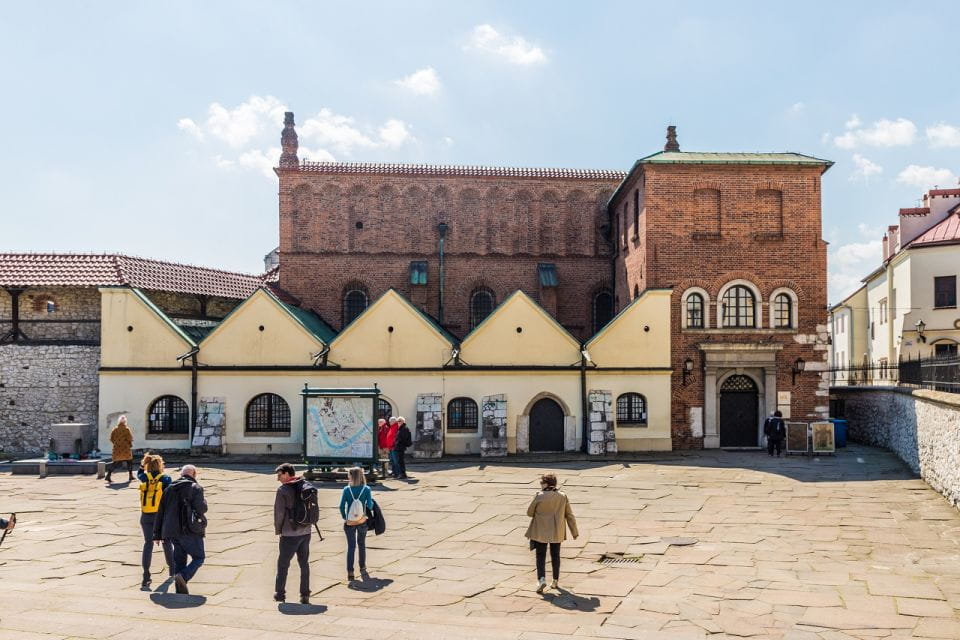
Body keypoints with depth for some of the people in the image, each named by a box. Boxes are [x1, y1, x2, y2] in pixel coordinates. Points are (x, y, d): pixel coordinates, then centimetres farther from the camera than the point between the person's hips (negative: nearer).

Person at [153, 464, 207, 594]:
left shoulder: (169, 489, 14)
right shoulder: (195, 488, -5)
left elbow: (160, 512, 13)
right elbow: (201, 509, -13)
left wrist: (157, 534, 16)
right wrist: (204, 502, 10)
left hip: (173, 532, 6)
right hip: (190, 530, -6)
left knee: (179, 559, 13)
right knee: (199, 557, 4)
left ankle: (180, 591, 9)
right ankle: (183, 576, -20)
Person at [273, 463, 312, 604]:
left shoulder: (283, 490, -13)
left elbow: (279, 512, -11)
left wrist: (277, 529, 3)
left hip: (289, 534, -5)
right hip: (305, 532, 5)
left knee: (283, 564, 9)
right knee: (304, 564, 11)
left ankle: (280, 594, 16)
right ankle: (305, 596, 12)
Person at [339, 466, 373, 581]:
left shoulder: (346, 489, -9)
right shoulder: (366, 489, -9)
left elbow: (341, 506, -11)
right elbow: (370, 506, -11)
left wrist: (344, 518, 3)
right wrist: (371, 500, 9)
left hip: (349, 522, -1)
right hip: (362, 521, 1)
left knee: (351, 546, 7)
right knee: (362, 544, 21)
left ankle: (350, 572, 0)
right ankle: (362, 568, 31)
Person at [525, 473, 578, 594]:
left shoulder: (539, 496, -13)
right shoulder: (562, 496, -1)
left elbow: (529, 512, -5)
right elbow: (569, 515, 3)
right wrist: (575, 532, 11)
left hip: (541, 532, -3)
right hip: (557, 532, 3)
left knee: (540, 556, 5)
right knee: (555, 555, 15)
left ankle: (541, 579, -11)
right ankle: (555, 581, 19)